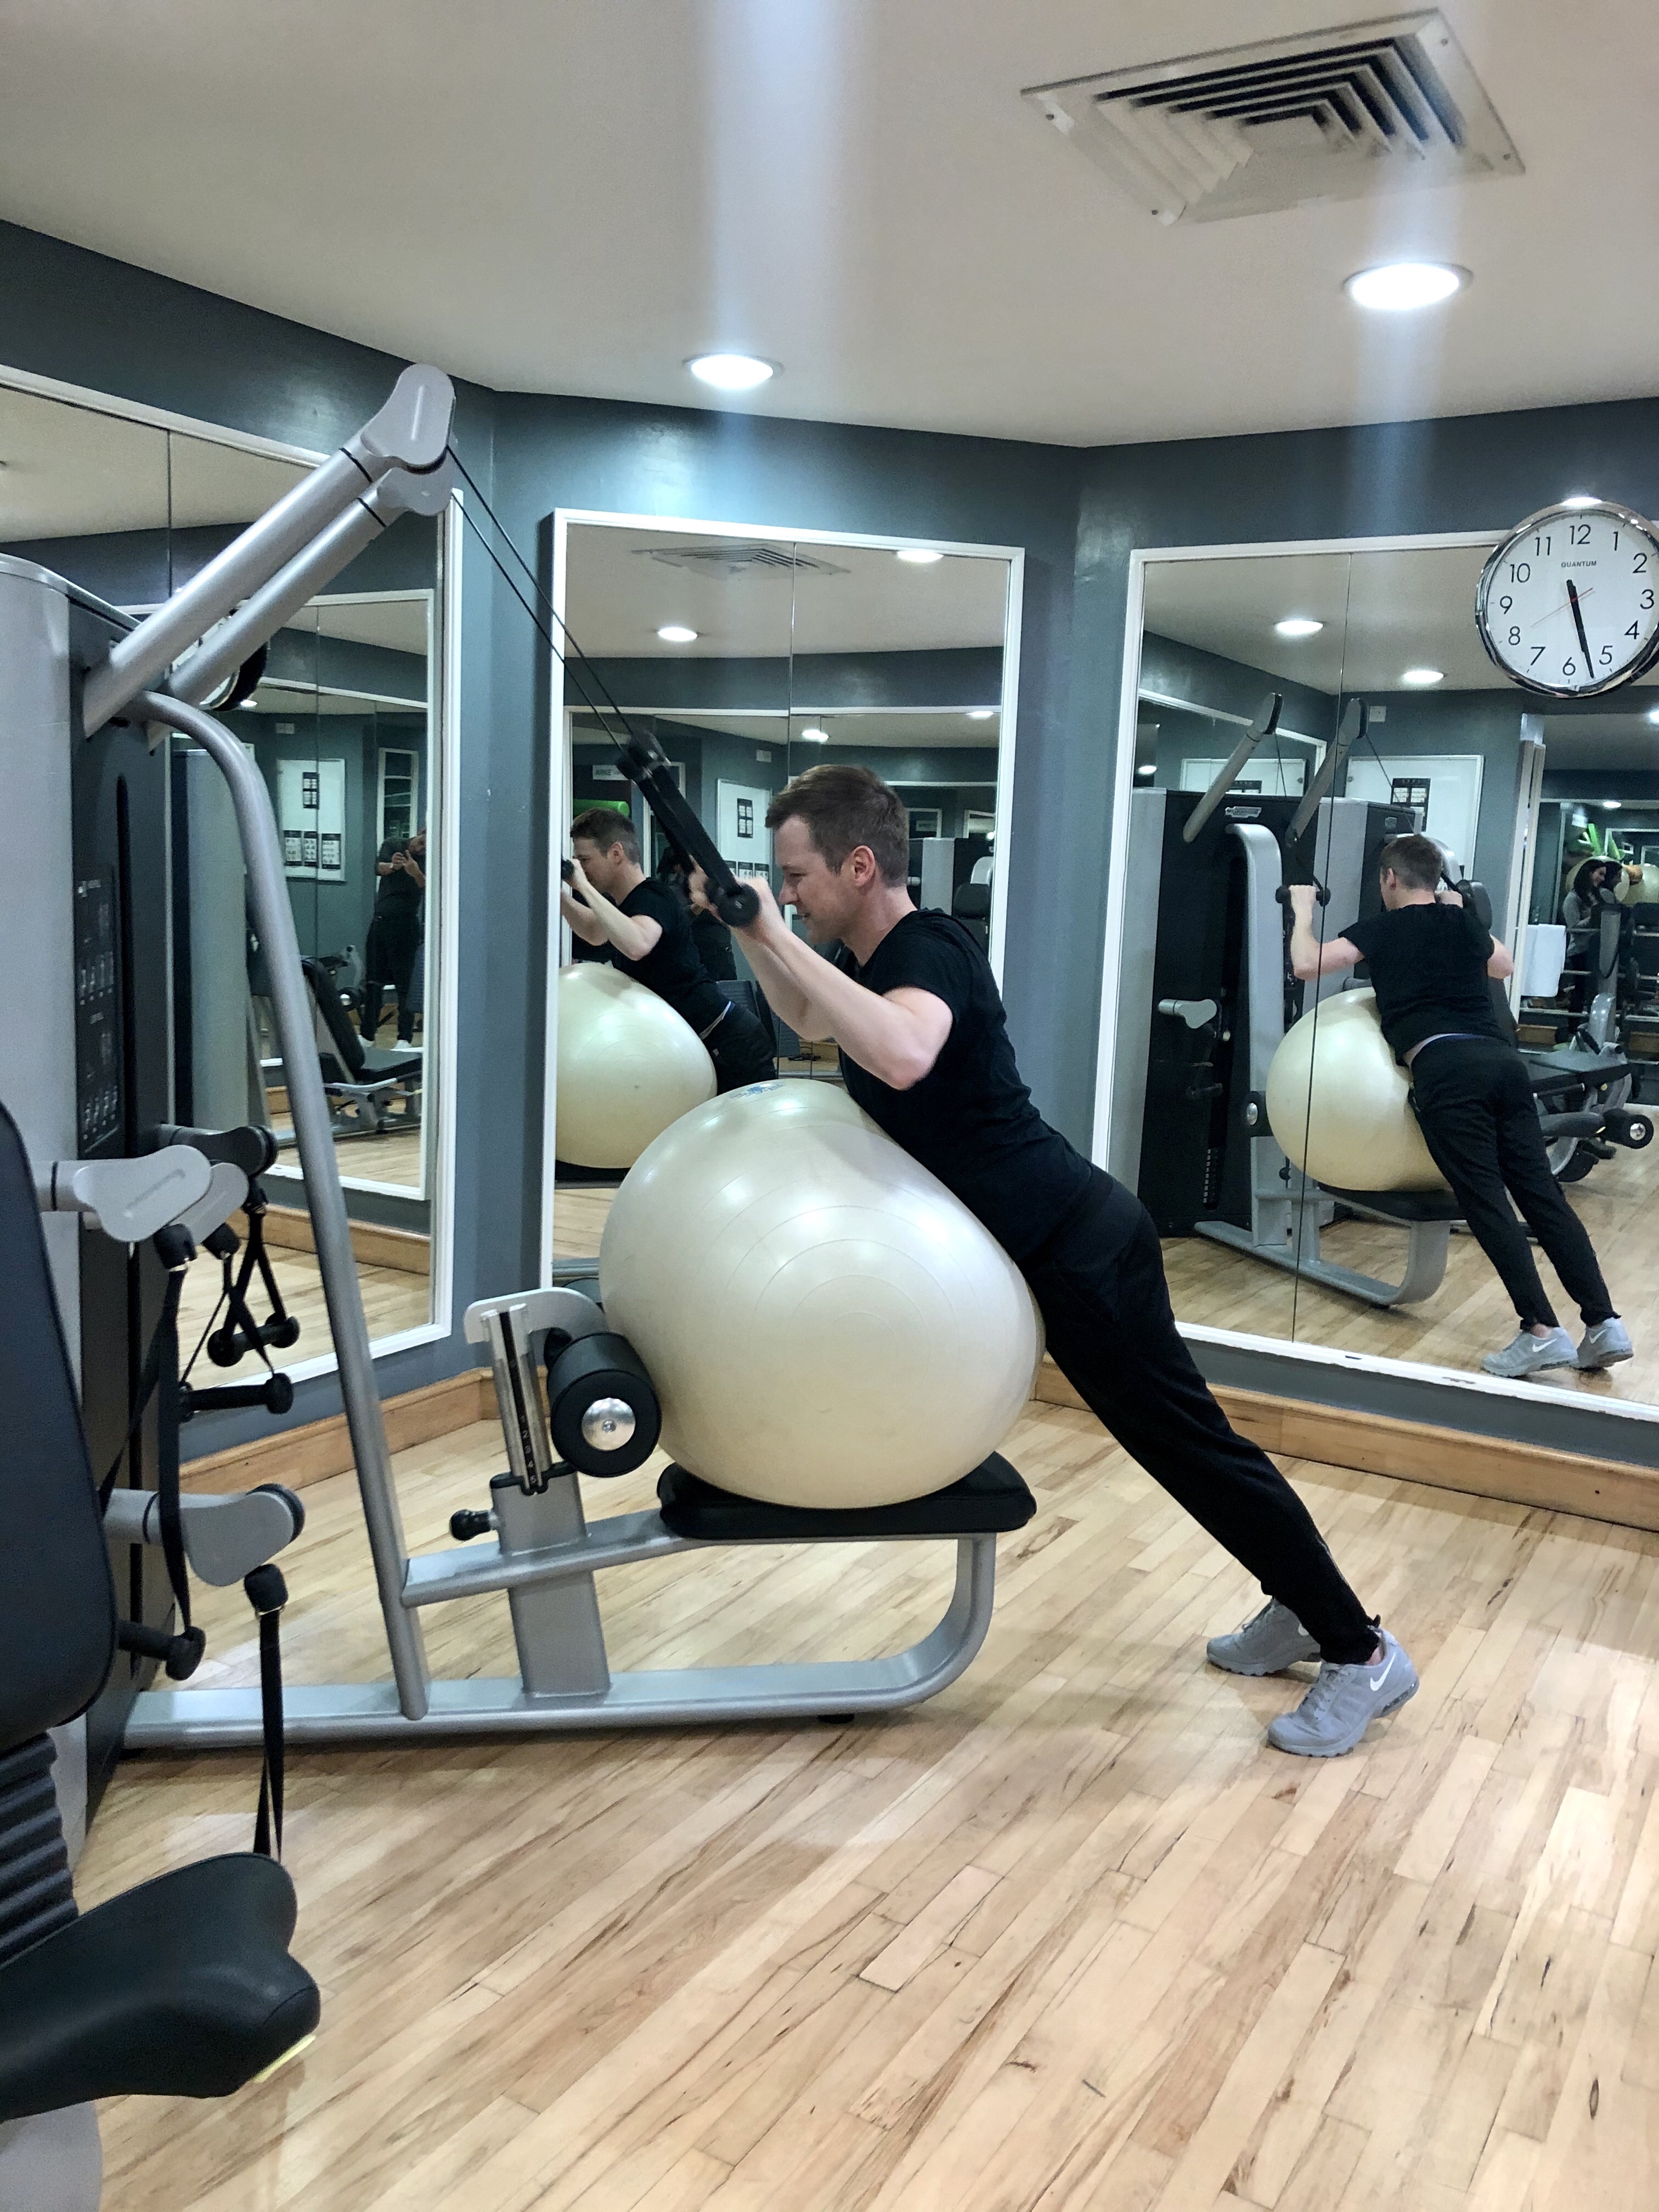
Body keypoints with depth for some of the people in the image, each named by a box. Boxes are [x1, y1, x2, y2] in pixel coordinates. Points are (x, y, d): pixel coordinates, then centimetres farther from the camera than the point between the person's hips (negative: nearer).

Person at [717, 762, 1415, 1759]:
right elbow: (809, 1016, 31)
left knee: (1187, 1437, -2)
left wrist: (778, 936, -34)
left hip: (1078, 1236, -10)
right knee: (1174, 1434, 18)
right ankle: (1299, 1605, 33)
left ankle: (1361, 1650, 12)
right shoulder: (877, 957, 8)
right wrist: (748, 936, 15)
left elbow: (903, 1055, -44)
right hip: (1058, 1231, 10)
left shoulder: (929, 949, -20)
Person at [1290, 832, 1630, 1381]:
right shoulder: (1464, 922, 25)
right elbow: (1505, 964, 46)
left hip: (1447, 1069, -6)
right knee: (1541, 1193, 4)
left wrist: (1303, 910, 16)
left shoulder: (1383, 928, 8)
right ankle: (1604, 1325, 0)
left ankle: (1541, 1332, -14)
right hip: (1502, 1059, 6)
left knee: (1486, 1203, -8)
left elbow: (1307, 965, -1)